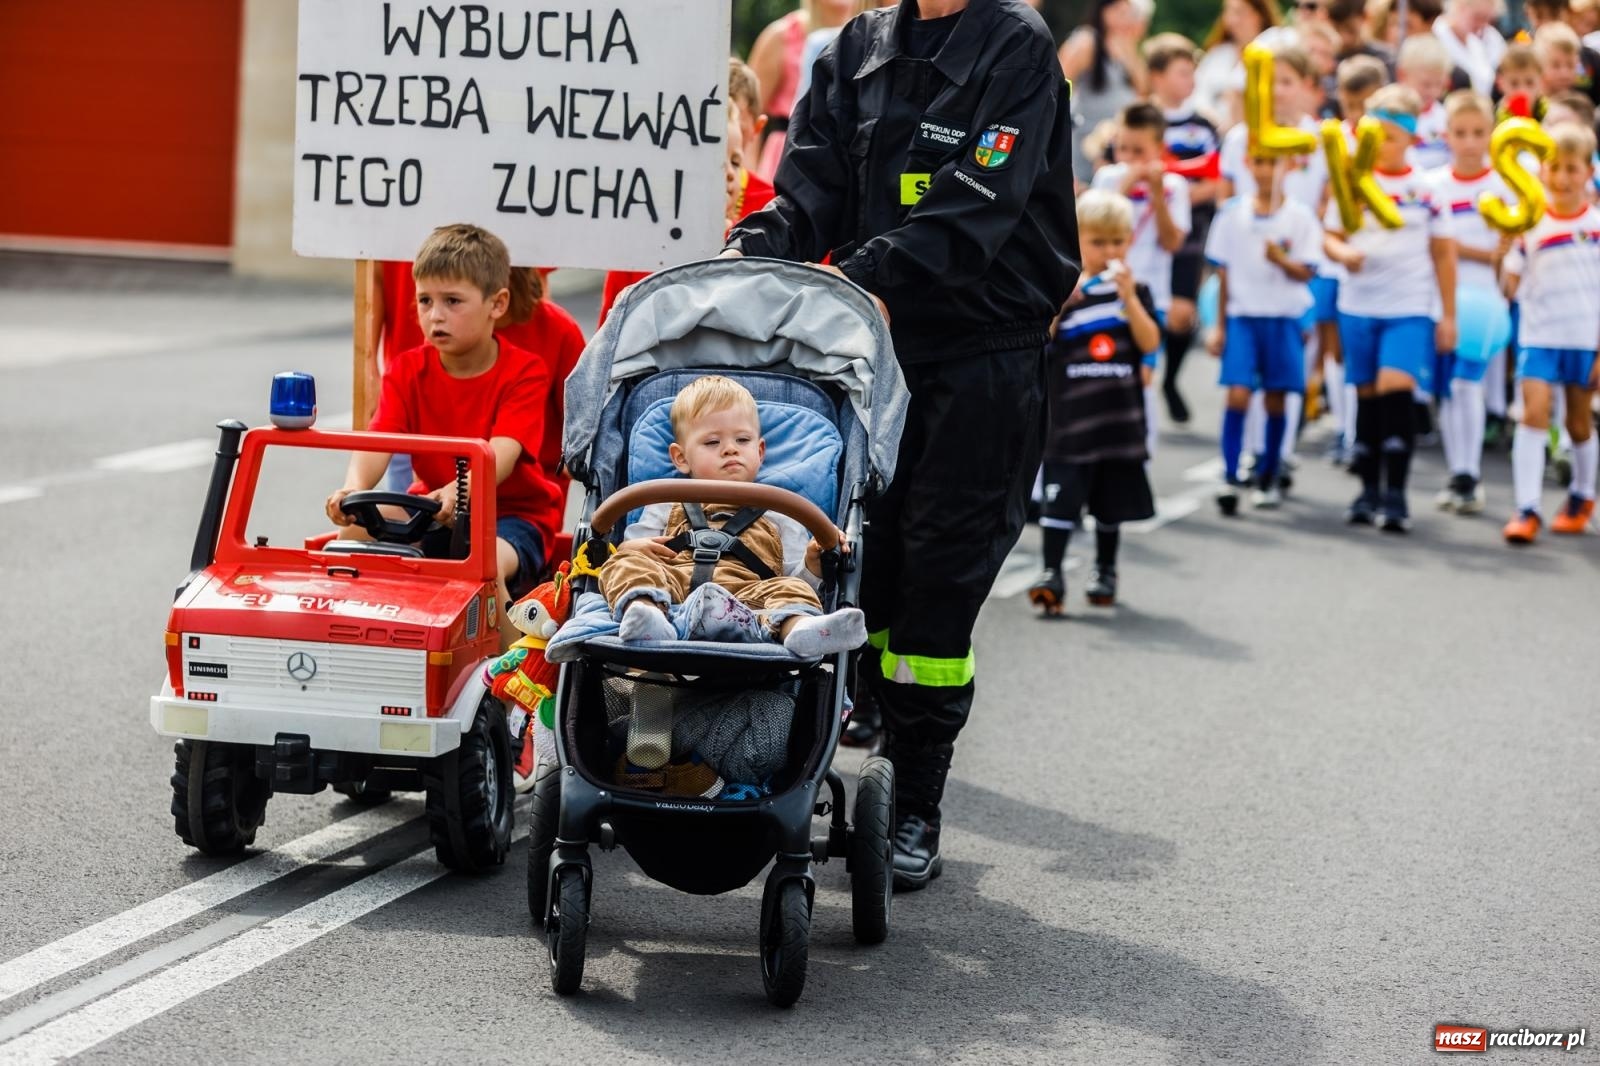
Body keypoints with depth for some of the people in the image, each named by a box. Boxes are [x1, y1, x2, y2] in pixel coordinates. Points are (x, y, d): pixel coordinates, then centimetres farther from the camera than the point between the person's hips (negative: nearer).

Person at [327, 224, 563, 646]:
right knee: (356, 529, -21)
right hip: (433, 512, 4)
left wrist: (459, 492, -51)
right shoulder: (408, 371, -1)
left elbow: (501, 453, -29)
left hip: (513, 513, -4)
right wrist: (354, 490, -41)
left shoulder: (525, 372, -12)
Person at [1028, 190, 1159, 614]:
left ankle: (1105, 573, 25)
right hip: (1070, 415, -2)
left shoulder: (1135, 290, 5)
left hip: (1119, 416, 2)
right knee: (1060, 496, -9)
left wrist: (1128, 296, -17)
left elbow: (1149, 343, -8)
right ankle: (1051, 572, -9)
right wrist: (1060, 304, -22)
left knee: (1111, 501, 12)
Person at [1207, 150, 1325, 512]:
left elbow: (1306, 273, -4)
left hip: (1284, 319, 0)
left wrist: (1282, 259, -25)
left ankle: (1268, 479, 18)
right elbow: (1224, 272, 9)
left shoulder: (1300, 217, -1)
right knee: (1237, 394, -12)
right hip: (1242, 317, 0)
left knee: (1275, 400, 6)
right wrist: (1220, 326, 8)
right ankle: (1230, 479, -13)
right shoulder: (1233, 213, 4)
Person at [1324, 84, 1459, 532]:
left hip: (1410, 309, -3)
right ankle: (1369, 490, 18)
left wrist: (1448, 314, 5)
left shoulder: (1427, 188, 0)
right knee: (1368, 396, 8)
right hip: (1359, 305, 3)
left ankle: (1396, 495, -15)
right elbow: (1331, 237, 8)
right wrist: (1343, 253, -16)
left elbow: (1443, 253, 5)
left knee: (1396, 389, -17)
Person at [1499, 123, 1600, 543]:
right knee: (1534, 412, -13)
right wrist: (1505, 250, -18)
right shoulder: (1531, 225, 0)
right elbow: (1512, 288, -1)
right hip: (1539, 335, 0)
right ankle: (1527, 509, -13)